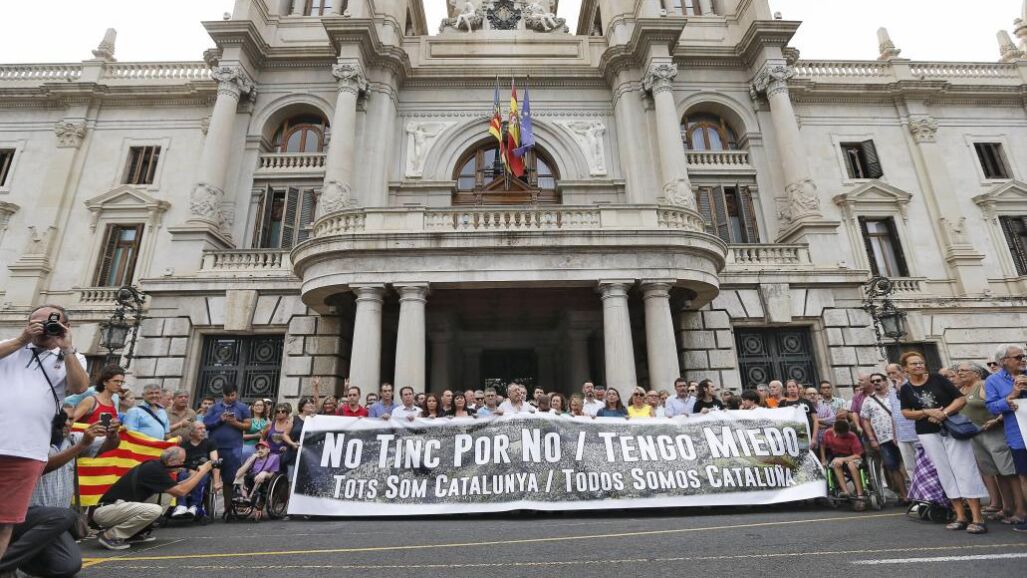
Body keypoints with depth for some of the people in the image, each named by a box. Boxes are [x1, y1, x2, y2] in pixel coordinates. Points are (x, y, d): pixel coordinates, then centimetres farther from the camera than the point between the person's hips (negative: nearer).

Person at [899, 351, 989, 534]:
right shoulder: (905, 389, 4)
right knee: (946, 473, 6)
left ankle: (977, 518, -2)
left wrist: (944, 412, -17)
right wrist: (927, 412, -14)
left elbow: (961, 399, -4)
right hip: (928, 434, 2)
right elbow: (906, 413, 1)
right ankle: (960, 516, 13)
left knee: (964, 470, -6)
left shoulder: (937, 379, -2)